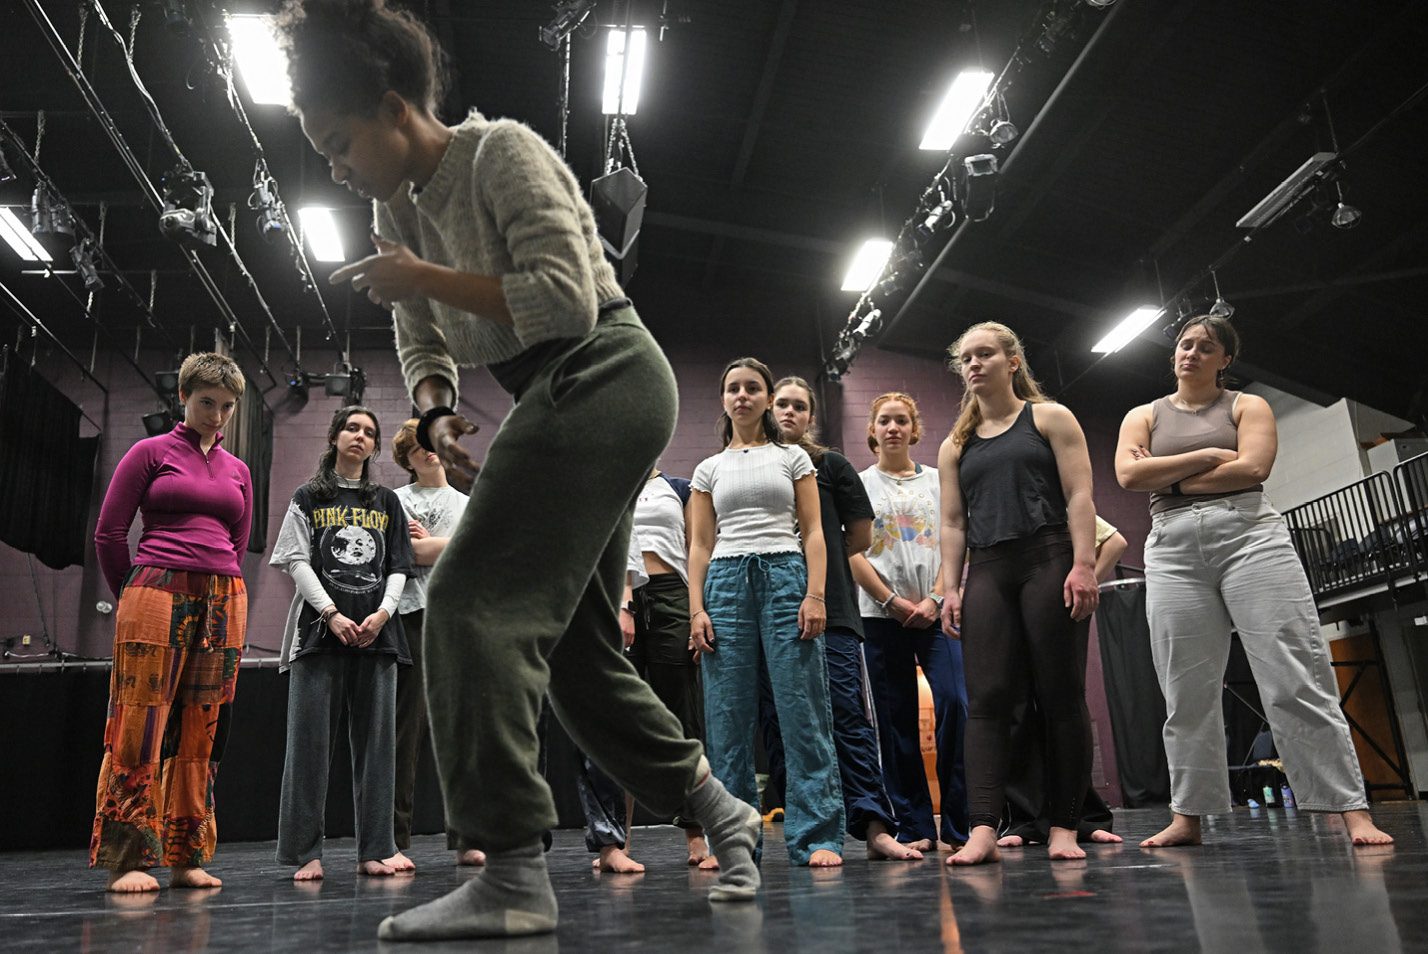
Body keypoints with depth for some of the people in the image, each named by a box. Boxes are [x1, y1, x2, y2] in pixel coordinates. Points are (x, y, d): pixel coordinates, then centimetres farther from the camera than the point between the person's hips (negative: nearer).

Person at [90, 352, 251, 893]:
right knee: (140, 727, -6)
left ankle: (186, 858, 10)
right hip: (156, 591, -4)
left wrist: (218, 592, 15)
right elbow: (109, 534, 4)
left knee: (201, 732, 4)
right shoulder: (151, 452, 5)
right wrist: (135, 598, 10)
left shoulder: (238, 471, 18)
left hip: (223, 604, 4)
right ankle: (126, 860, 1)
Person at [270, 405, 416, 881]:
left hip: (376, 631, 2)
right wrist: (332, 614, -11)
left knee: (375, 739, 2)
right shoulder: (309, 498, 10)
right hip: (320, 628, -2)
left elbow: (399, 567, 12)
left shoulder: (387, 502, 17)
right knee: (311, 739, -3)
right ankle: (306, 852, 4)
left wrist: (383, 613, -6)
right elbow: (297, 561, 1)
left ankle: (374, 850, 7)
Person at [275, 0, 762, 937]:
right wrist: (436, 410, -3)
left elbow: (568, 298, -20)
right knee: (573, 638, 9)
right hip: (566, 402, 9)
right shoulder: (401, 203, 16)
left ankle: (513, 877, -16)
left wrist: (421, 279, -14)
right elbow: (422, 341, 18)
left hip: (601, 378, -9)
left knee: (475, 601, -18)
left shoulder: (503, 151, -9)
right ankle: (721, 810, 21)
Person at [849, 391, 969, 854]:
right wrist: (894, 601, -8)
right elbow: (852, 554, 2)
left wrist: (935, 599, -8)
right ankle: (915, 828, 8)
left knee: (954, 704, -12)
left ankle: (960, 824, -1)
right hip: (882, 616, 0)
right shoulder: (859, 484, 10)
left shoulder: (937, 480, 13)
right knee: (897, 720, 1)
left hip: (936, 611, 1)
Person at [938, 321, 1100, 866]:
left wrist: (1084, 564, -12)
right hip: (987, 572, 3)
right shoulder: (955, 446, 20)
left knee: (1060, 695, -3)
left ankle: (1064, 827, 5)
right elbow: (952, 523, 15)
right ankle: (983, 831, -12)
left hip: (1050, 561, -3)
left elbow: (1079, 495, 0)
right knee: (986, 698, -7)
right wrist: (951, 587, 4)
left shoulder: (1049, 418, 9)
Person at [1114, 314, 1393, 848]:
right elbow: (1129, 475, -1)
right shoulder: (1144, 417, 18)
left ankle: (1353, 811, -5)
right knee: (1186, 693, 0)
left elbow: (1253, 468, -6)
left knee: (1297, 679, -8)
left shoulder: (1247, 407, 13)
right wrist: (1207, 455, -3)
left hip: (1247, 532, -2)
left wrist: (1168, 480, -3)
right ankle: (1187, 817, 6)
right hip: (1173, 548, 2)